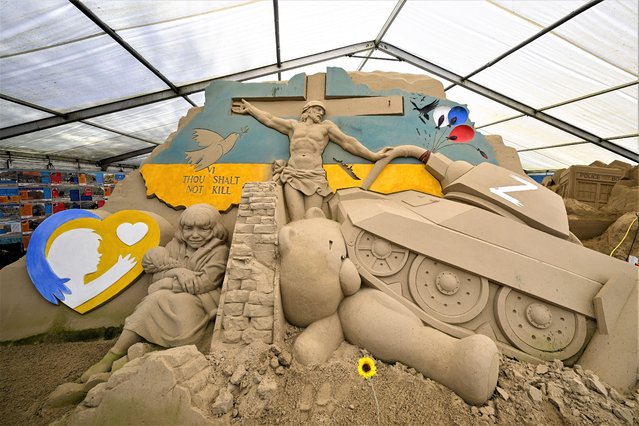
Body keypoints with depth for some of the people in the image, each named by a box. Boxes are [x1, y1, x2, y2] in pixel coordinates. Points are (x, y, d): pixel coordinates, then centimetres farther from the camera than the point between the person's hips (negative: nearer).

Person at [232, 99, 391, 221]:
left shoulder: (326, 126, 19)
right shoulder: (293, 125, 22)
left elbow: (348, 142, 14)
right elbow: (269, 119, 28)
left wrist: (372, 155, 10)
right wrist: (249, 108, 32)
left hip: (315, 177, 0)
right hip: (292, 176, 1)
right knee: (297, 223, -14)